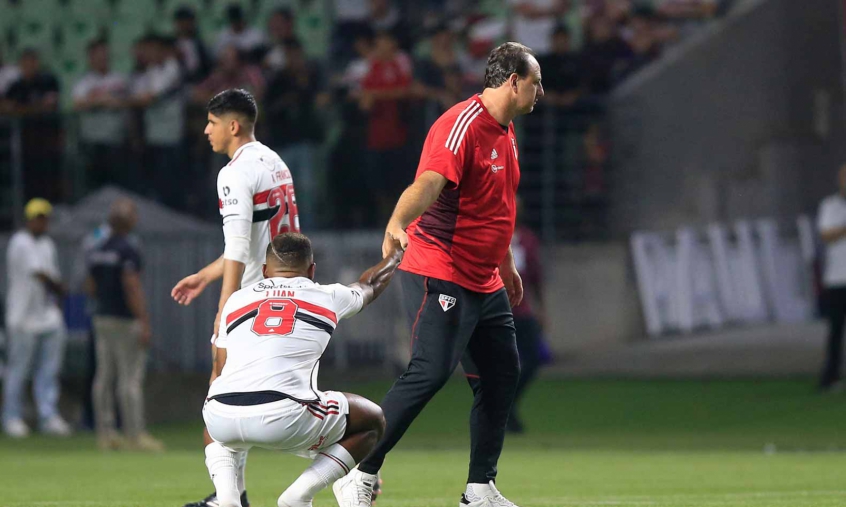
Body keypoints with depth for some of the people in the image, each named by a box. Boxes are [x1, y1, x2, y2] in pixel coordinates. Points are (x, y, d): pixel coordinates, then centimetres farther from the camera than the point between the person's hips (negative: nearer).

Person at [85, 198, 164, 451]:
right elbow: (133, 288, -21)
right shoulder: (128, 249, -16)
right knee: (131, 377, -6)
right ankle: (135, 435, -7)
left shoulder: (95, 249, 9)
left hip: (101, 317, 8)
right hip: (126, 321, -8)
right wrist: (144, 324, -20)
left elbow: (90, 287, 14)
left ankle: (105, 433, 11)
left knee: (104, 376, 9)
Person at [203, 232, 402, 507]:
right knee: (374, 422, 21)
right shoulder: (328, 298, 19)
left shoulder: (236, 300, 23)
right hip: (284, 419, -3)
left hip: (221, 418, 3)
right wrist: (394, 254, 65)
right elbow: (370, 284, 42)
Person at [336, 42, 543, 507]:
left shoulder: (505, 130, 14)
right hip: (440, 274, -10)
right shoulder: (462, 125, -17)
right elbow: (429, 182, -33)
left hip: (485, 283, 10)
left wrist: (507, 266, 35)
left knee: (501, 376, 9)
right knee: (430, 372, -18)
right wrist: (396, 224, -50)